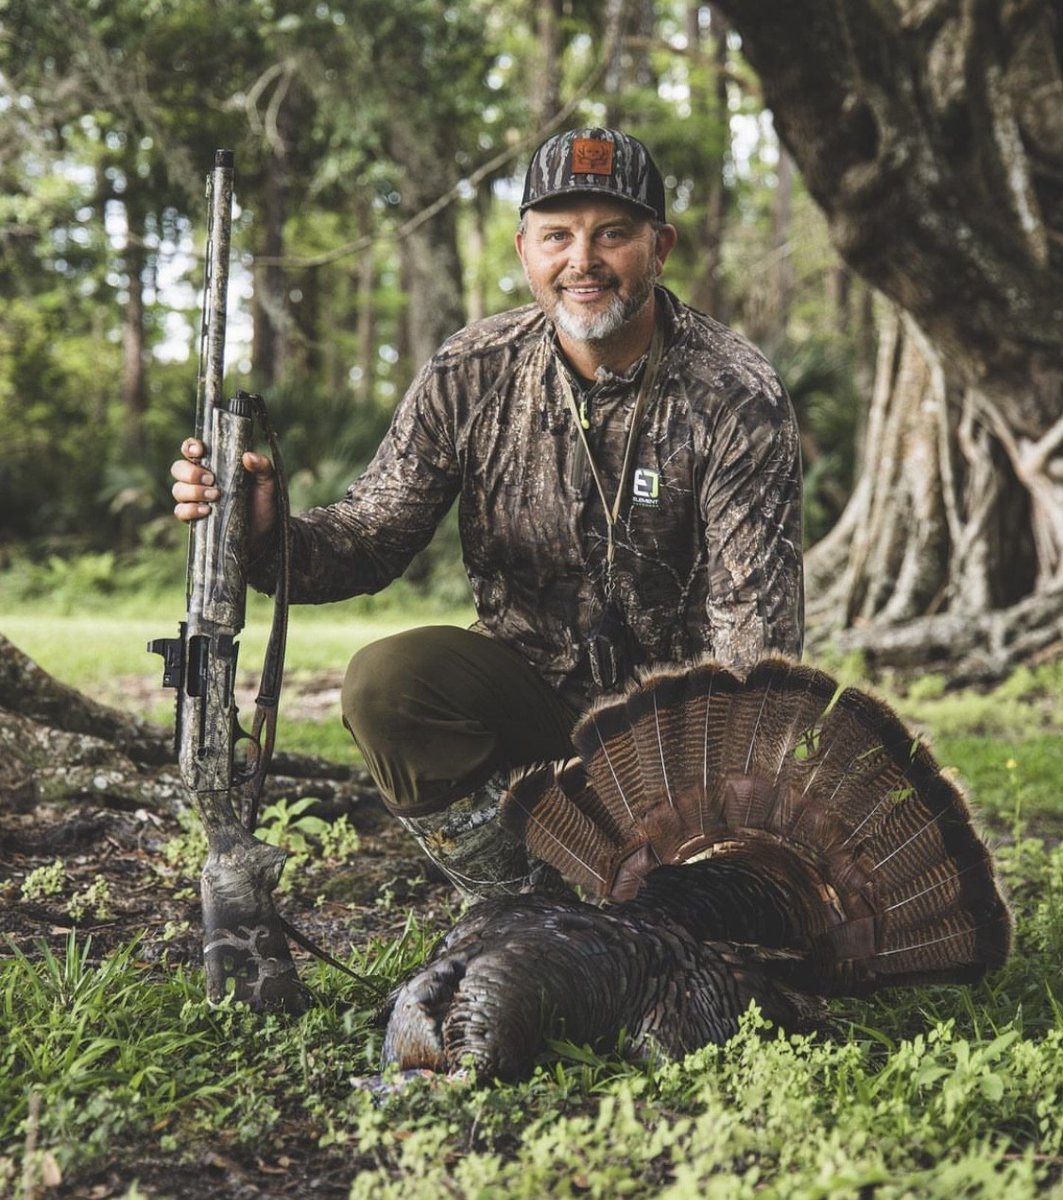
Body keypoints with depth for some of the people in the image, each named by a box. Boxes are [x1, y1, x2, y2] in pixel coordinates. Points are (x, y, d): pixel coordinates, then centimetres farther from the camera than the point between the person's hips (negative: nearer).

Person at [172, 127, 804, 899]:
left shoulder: (737, 400, -16)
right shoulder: (470, 374, -7)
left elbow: (754, 626, -19)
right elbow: (375, 531, -7)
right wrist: (267, 535, -30)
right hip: (527, 686, 3)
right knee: (384, 681, -27)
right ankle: (518, 902, -8)